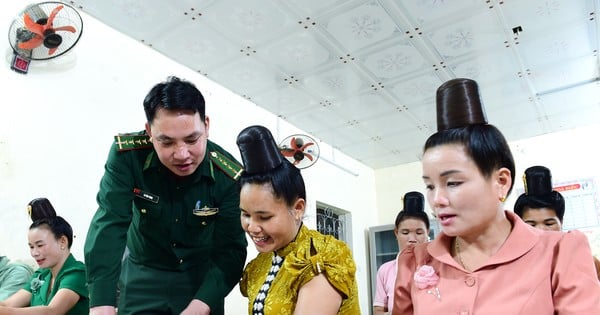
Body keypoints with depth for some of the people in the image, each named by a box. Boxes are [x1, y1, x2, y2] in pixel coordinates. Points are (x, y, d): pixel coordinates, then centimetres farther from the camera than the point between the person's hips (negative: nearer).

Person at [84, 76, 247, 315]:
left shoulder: (230, 176, -25)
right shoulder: (127, 155, -23)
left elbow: (230, 250, -21)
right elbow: (109, 225, -27)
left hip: (202, 275, 0)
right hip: (142, 273, 1)